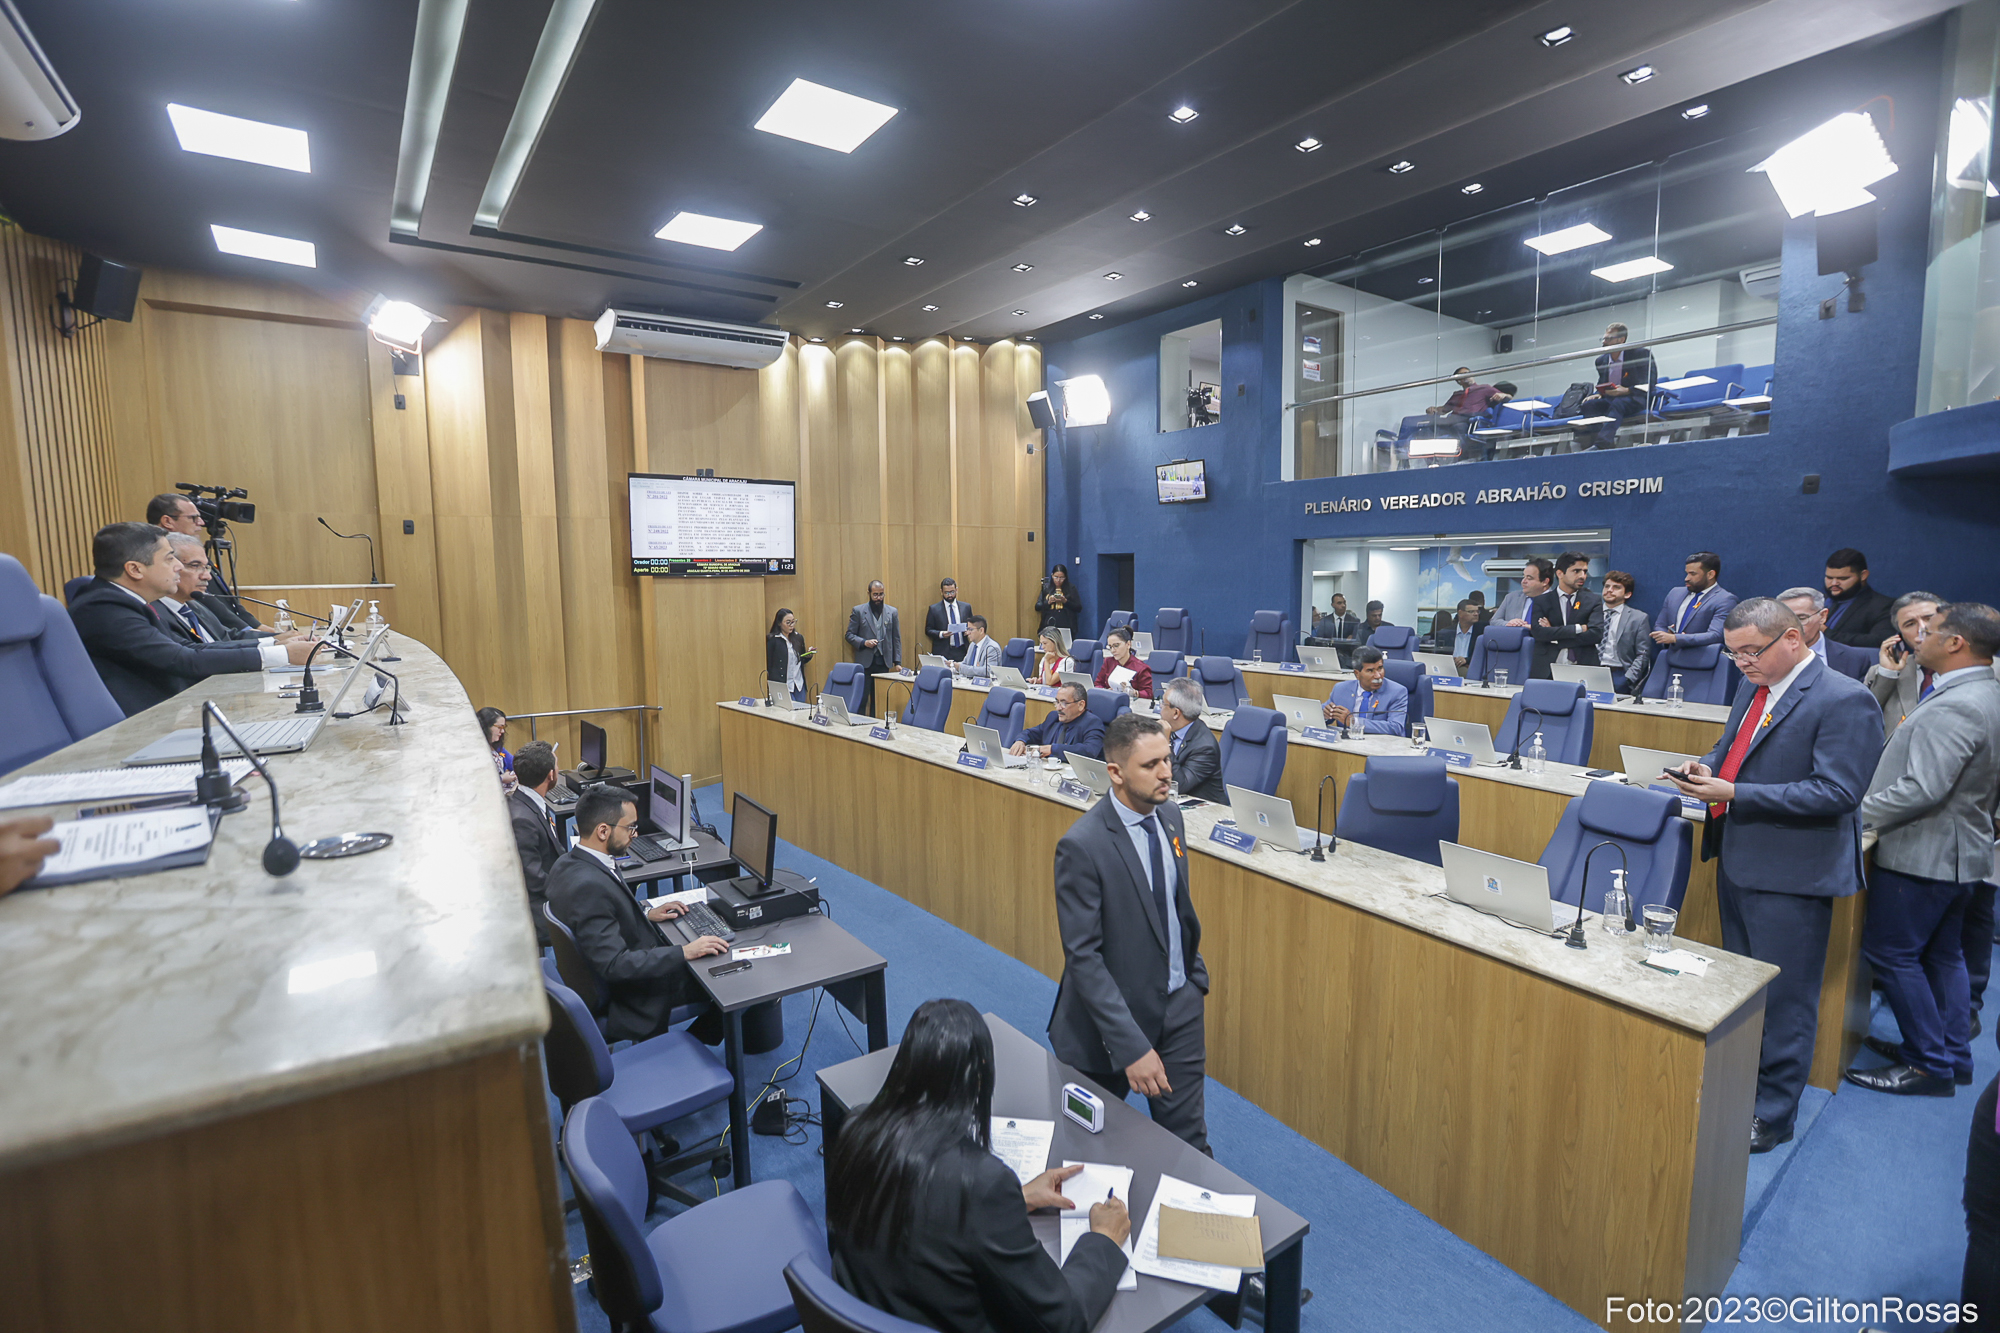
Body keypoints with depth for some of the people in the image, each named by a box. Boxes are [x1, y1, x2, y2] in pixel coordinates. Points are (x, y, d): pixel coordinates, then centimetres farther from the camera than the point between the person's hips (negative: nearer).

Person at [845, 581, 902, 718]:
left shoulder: (892, 612, 9)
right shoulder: (858, 611, 4)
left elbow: (896, 639, 10)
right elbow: (849, 635, 4)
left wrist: (897, 662, 4)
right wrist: (864, 642, -14)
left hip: (884, 662, 2)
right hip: (865, 662, -2)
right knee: (862, 698, -3)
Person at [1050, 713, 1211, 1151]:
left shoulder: (1169, 815, -2)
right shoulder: (1082, 845, -25)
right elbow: (1083, 956, -24)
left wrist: (1195, 974, 14)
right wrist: (1131, 1046, -25)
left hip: (1180, 1001, 5)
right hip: (1115, 1010, -4)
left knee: (1188, 1138, 11)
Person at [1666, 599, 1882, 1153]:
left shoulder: (1843, 701, -16)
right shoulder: (1753, 686, 7)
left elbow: (1838, 792, -21)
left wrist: (1734, 794, -25)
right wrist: (1709, 767, -2)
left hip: (1790, 876, -8)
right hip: (1738, 862, 8)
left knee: (1782, 1000, 6)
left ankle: (1772, 1114, 21)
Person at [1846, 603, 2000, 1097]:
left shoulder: (1953, 707, -24)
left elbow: (1923, 790, -28)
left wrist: (1856, 811, -18)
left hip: (1922, 852, -10)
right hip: (1959, 849, 10)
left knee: (1889, 951, 0)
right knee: (1943, 953, 18)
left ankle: (1929, 1063, 10)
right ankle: (1953, 1056, 29)